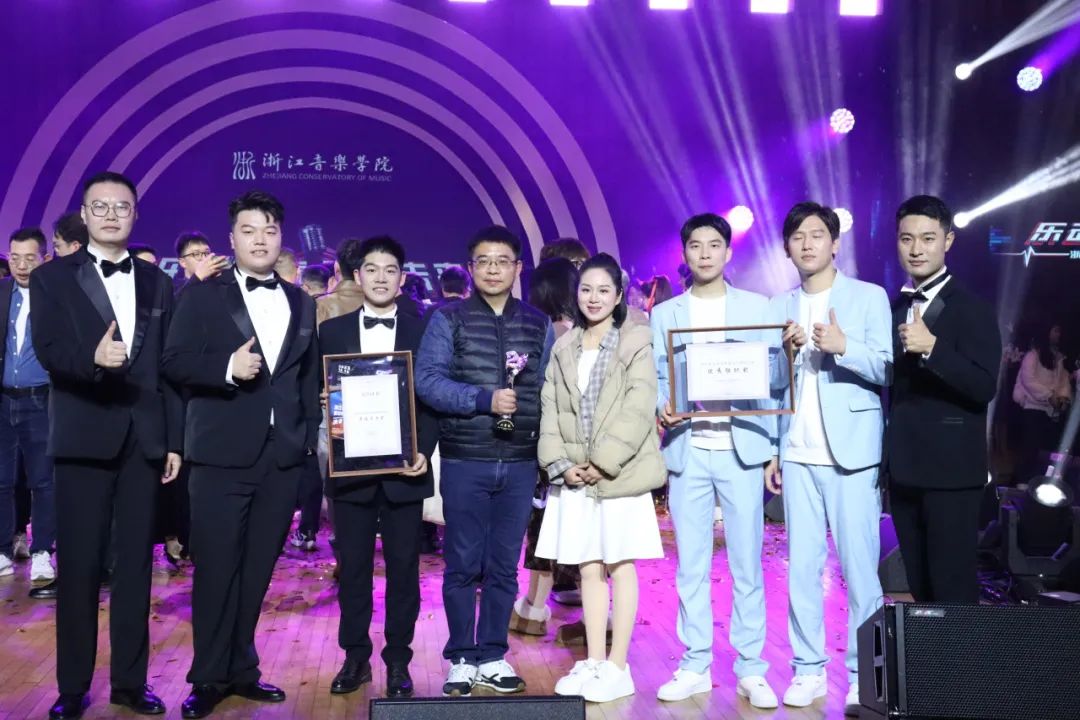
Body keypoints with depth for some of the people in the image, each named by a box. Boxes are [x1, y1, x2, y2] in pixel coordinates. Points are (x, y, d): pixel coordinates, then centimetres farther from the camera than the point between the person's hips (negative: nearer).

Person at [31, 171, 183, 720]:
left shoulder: (156, 283, 12)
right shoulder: (52, 278, 4)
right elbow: (47, 350, -10)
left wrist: (174, 440, 6)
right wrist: (93, 357, -32)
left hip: (143, 440, 3)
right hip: (84, 438, -2)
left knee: (135, 563, 8)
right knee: (79, 565, 3)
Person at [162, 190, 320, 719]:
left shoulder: (301, 303, 13)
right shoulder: (201, 295, 2)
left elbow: (309, 376, 14)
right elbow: (174, 362, -5)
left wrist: (310, 438, 8)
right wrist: (227, 369, -20)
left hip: (282, 456, 4)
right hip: (222, 454, -3)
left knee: (258, 569, 10)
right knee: (216, 568, 1)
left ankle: (241, 669, 23)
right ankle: (209, 677, 13)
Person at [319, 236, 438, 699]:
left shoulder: (423, 332, 5)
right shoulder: (332, 331, 8)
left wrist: (424, 451, -11)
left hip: (403, 470, -1)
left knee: (403, 568, 6)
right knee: (352, 567, 8)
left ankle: (398, 660, 18)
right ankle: (355, 657, 22)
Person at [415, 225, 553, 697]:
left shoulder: (539, 325, 9)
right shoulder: (448, 319, 1)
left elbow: (549, 390, 7)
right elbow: (426, 379, -9)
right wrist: (484, 399, -18)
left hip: (520, 463, 2)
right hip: (464, 462, -2)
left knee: (504, 565, 9)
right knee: (462, 564, 5)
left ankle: (493, 656, 21)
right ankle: (462, 659, 18)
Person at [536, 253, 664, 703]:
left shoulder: (635, 343, -2)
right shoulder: (563, 349, 13)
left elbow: (639, 409, -11)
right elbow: (551, 410, 8)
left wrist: (604, 461, -17)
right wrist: (559, 462, -6)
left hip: (619, 474, -4)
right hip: (574, 476, 4)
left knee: (620, 565, 2)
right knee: (589, 568, 10)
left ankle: (618, 667, 9)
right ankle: (593, 662, 19)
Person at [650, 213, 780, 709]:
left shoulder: (757, 307, 8)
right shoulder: (664, 314, 11)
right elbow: (655, 379, 6)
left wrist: (772, 449, -7)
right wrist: (661, 406, -14)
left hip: (741, 449, -1)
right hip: (687, 451, 1)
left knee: (747, 565, 1)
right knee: (690, 567, 6)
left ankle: (751, 670, 10)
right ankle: (695, 666, 16)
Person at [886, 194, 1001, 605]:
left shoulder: (971, 309, -6)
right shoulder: (892, 309, 12)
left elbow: (984, 387, -15)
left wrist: (931, 348, -27)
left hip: (950, 471, -6)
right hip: (903, 471, 6)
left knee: (953, 588, -2)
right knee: (920, 586, 13)